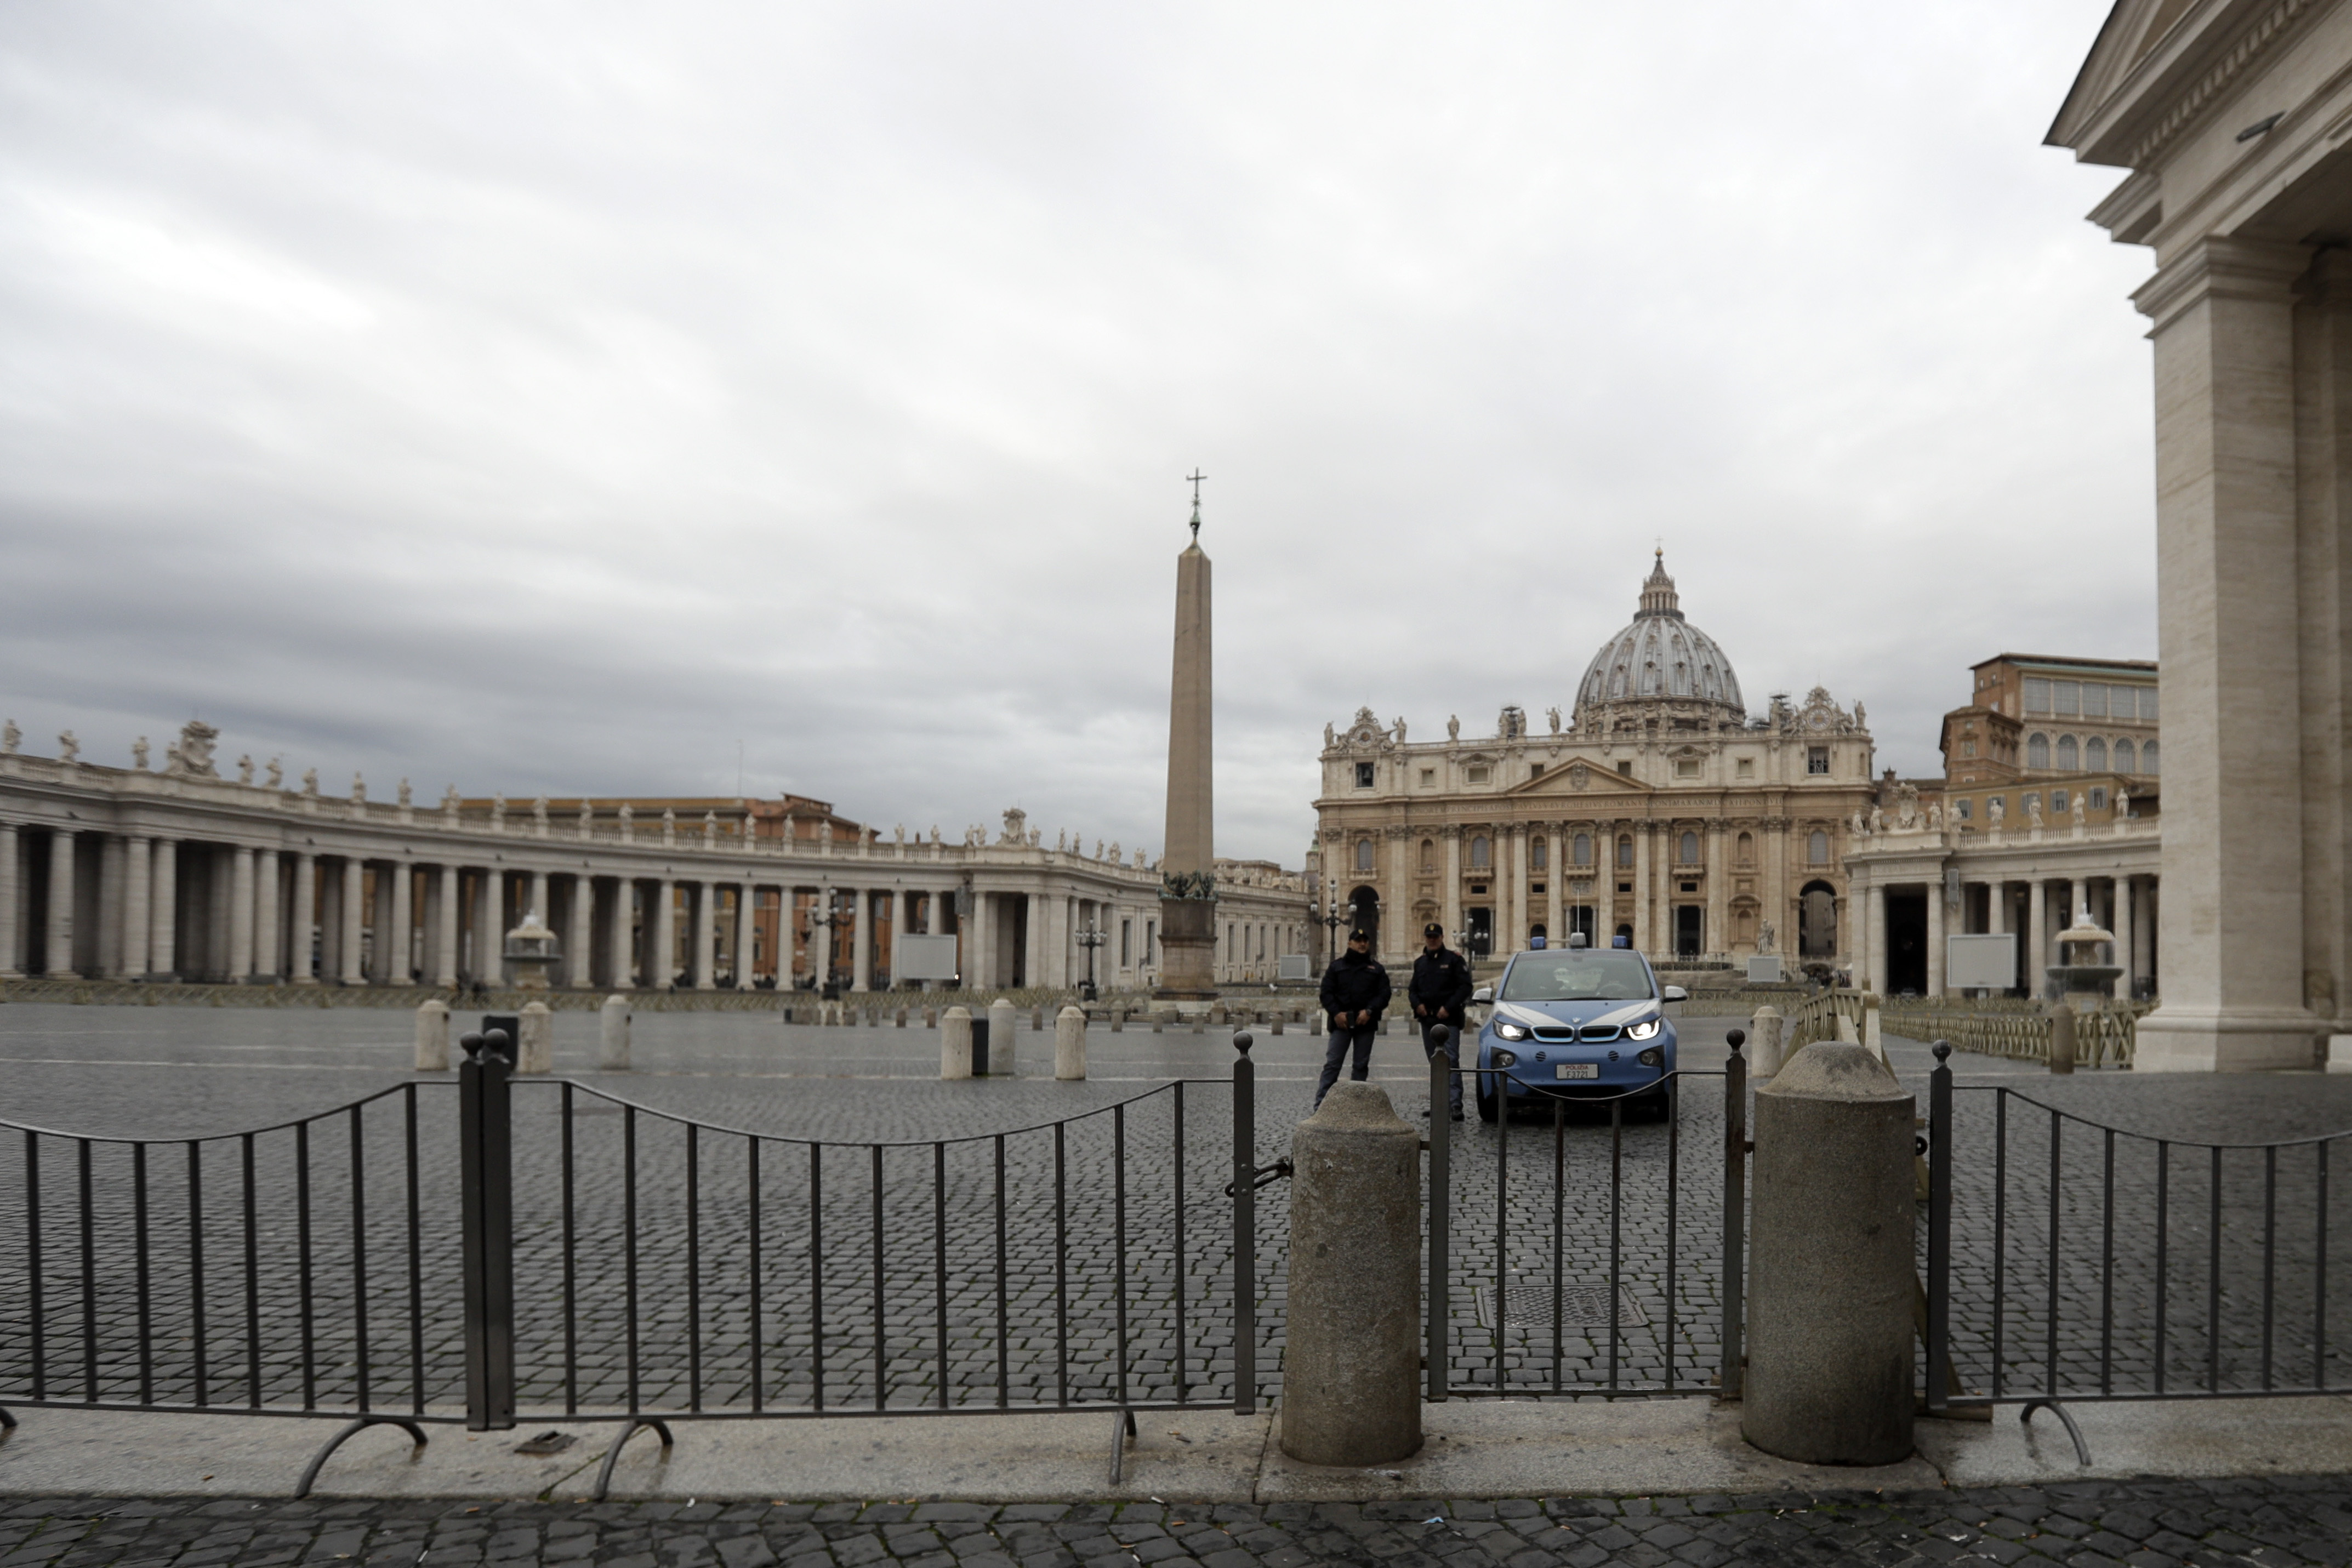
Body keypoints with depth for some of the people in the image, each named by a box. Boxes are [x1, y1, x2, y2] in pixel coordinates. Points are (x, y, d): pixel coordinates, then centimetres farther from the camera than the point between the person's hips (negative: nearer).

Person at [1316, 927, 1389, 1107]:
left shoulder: (1376, 968, 12)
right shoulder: (1337, 966, 8)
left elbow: (1384, 994, 3)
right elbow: (1327, 992, 2)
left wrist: (1369, 1011, -12)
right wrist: (1336, 1013, -12)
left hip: (1366, 1023, 2)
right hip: (1341, 1022, -2)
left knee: (1362, 1065, 7)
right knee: (1332, 1063, -6)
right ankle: (1321, 1103, -6)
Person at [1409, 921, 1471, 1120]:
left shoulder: (1454, 960, 0)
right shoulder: (1420, 963, 16)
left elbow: (1465, 986, -6)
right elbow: (1413, 989, 20)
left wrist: (1449, 1008, -15)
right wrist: (1417, 1004, -2)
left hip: (1449, 1019, -6)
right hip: (1427, 1020, 6)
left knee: (1451, 1060, -15)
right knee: (1435, 1063, 10)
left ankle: (1456, 1103, -21)